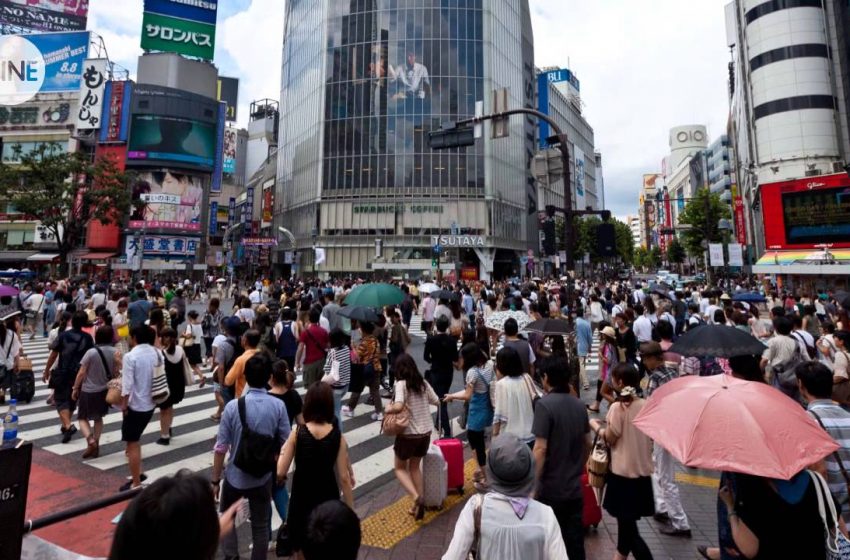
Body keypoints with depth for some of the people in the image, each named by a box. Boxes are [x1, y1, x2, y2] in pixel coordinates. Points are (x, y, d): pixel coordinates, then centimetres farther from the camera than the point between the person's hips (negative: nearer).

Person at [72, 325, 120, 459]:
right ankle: (95, 446, 23)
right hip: (104, 390, 4)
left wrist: (75, 389, 0)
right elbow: (117, 371, -3)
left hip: (88, 391, -4)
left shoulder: (91, 352, -17)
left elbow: (81, 373, -10)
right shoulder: (115, 352, -7)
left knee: (82, 418, 12)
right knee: (98, 418, 20)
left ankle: (91, 440, -9)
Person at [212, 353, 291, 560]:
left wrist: (215, 480, 0)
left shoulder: (233, 406, -17)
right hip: (263, 477, 1)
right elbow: (285, 444, -7)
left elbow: (221, 448, -12)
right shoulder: (278, 406, -14)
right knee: (261, 525, 19)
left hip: (235, 475, -1)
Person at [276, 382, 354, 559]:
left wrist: (283, 452, 5)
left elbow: (280, 473, -14)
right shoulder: (338, 436, -13)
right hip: (328, 499, 0)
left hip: (301, 499, 0)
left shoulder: (297, 433, -15)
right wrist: (351, 511, 1)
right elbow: (344, 478, -10)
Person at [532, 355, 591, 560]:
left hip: (551, 489, -5)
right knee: (575, 542, 15)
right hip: (575, 487, 6)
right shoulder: (578, 405, 2)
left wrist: (533, 485, -14)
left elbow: (540, 449, -21)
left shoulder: (545, 404, -18)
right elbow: (587, 444, 12)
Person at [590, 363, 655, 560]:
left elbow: (610, 438, -11)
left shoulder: (618, 407, -18)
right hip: (643, 470, 7)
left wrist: (595, 426, 4)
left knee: (629, 526, 2)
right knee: (626, 521, 23)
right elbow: (651, 436, 7)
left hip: (623, 471, -7)